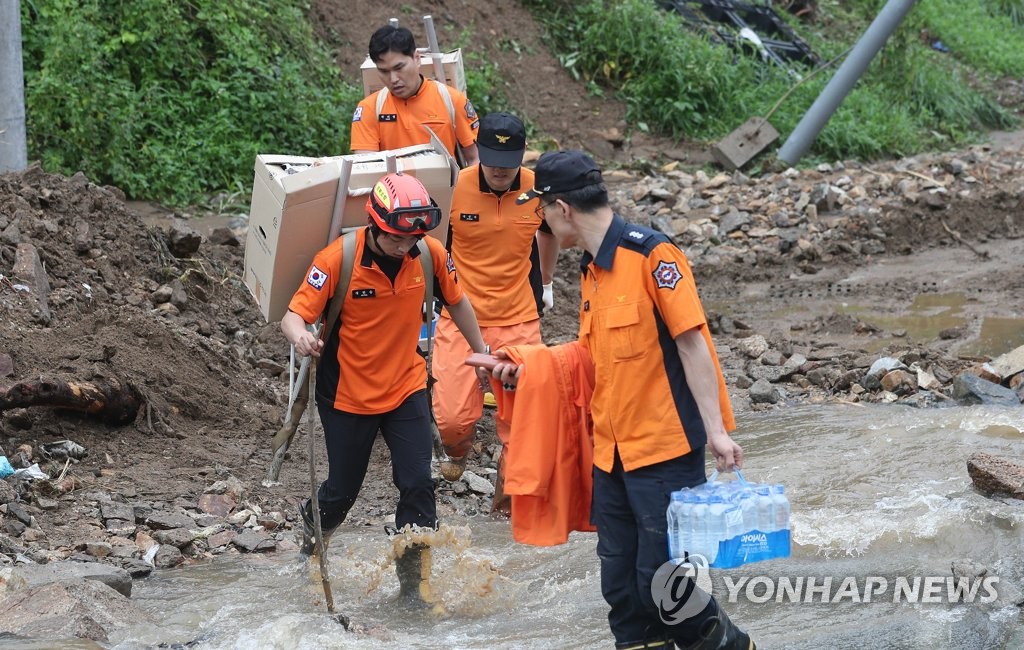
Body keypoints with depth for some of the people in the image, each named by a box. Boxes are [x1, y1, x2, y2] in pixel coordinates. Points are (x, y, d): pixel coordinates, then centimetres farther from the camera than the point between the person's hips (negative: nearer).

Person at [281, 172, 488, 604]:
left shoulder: (430, 254, -12)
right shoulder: (338, 259, -22)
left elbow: (456, 302, 6)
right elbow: (294, 313, -24)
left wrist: (482, 353, 13)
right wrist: (300, 336, -47)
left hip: (406, 387, 2)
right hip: (348, 393, -2)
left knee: (417, 485, -8)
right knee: (342, 489, 11)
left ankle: (413, 582, 4)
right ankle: (312, 534, 44)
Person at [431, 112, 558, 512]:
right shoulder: (452, 188, -14)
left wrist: (545, 283, 26)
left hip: (519, 320, 2)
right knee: (451, 418, -7)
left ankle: (508, 496, 18)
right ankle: (458, 451, 29)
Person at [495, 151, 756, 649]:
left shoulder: (651, 254, -13)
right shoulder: (590, 271, 12)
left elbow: (691, 342, -15)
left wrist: (715, 429, -19)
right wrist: (526, 368, 16)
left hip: (666, 446, -8)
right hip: (612, 451, 8)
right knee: (621, 585, 8)